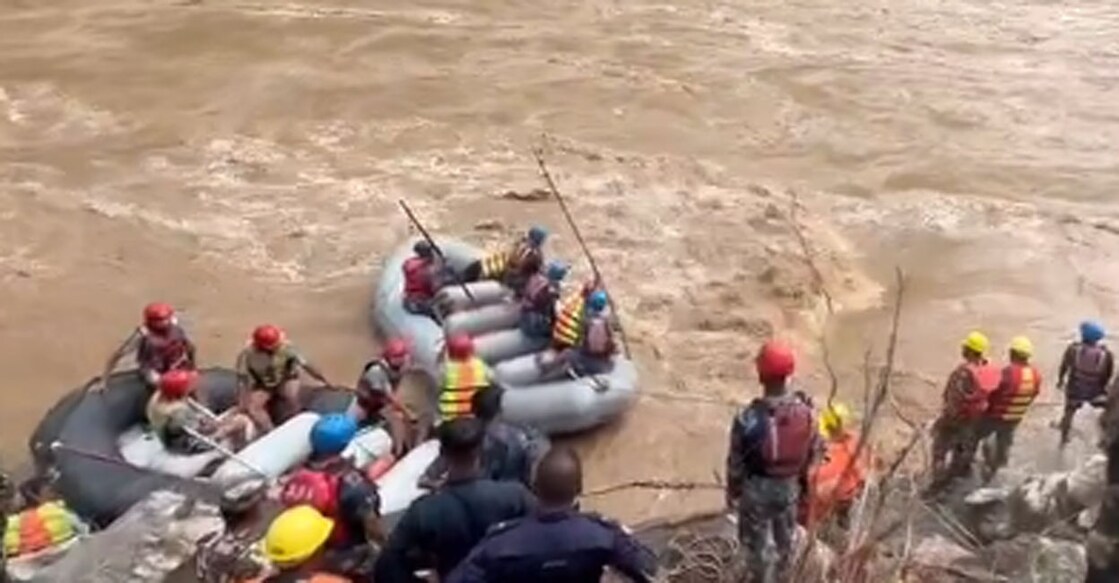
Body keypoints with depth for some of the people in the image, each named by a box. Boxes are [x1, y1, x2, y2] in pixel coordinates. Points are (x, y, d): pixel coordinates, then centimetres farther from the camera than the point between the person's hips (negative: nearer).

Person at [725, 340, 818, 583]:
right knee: (786, 536, 29)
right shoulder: (804, 411, -22)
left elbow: (736, 462, -18)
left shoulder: (748, 419, -32)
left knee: (755, 541, 21)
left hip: (756, 490, -4)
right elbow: (812, 451, -5)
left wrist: (732, 492, 1)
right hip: (789, 487, 4)